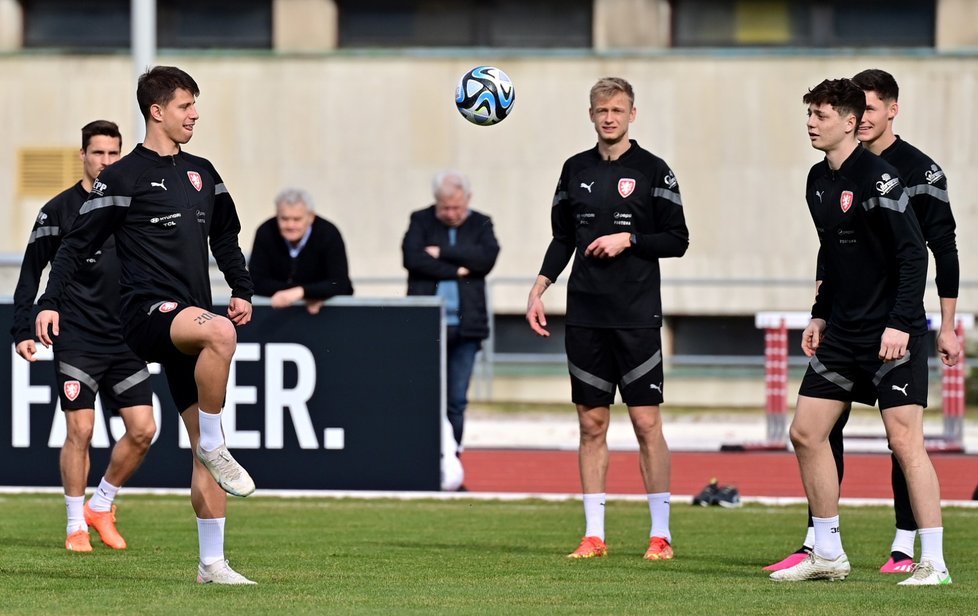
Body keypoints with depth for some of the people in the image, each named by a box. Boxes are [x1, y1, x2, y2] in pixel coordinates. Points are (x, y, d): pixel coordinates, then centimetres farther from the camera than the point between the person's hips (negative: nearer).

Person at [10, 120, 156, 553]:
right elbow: (31, 273, 0)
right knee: (80, 430, -7)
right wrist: (22, 331, -6)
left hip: (126, 339, 4)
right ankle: (77, 526, 5)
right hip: (77, 339, -4)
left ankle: (101, 506, 18)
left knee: (143, 429, -1)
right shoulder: (59, 210, -3)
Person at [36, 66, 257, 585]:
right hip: (147, 311, -6)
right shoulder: (125, 177, -1)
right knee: (219, 333, -38)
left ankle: (212, 563, 6)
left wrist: (242, 291, 13)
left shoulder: (202, 173, 17)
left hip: (190, 321, 6)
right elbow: (78, 243, -1)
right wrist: (50, 302, -10)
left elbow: (225, 238, 28)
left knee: (206, 451, 3)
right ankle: (214, 444, -23)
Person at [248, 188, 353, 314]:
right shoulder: (266, 232, -14)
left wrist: (300, 292, -40)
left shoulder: (329, 234, -18)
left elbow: (340, 285, -24)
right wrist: (310, 295, -23)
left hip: (330, 308, -1)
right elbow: (256, 282, -16)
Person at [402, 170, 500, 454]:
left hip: (465, 326, 1)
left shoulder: (480, 224, 9)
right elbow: (412, 258, -11)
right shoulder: (421, 221, 5)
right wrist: (456, 271, -9)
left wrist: (442, 253, -11)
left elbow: (487, 257, -9)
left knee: (457, 402, 3)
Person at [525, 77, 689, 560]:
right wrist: (539, 289, 8)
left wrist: (628, 239, -12)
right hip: (585, 316, 4)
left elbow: (677, 240, 0)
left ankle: (660, 534, 0)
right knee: (591, 423, 4)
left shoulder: (652, 171, 0)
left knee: (646, 421, -6)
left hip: (637, 316, -4)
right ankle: (594, 535, 8)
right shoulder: (576, 170, 11)